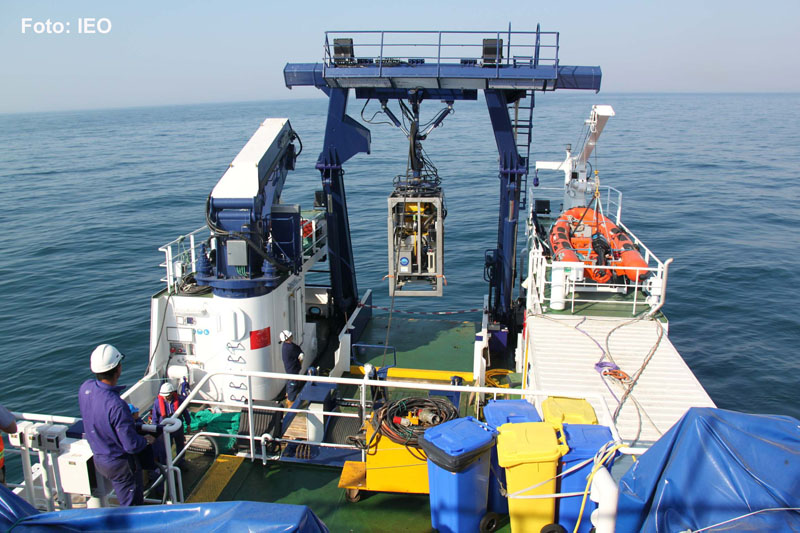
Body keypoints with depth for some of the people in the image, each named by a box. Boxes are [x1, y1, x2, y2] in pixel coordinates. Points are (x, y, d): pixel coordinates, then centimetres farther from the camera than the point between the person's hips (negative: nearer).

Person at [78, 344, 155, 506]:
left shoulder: (85, 388, -13)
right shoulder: (116, 405, -36)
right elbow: (132, 445, -28)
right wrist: (147, 440, -7)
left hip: (99, 458, 7)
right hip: (120, 465, -7)